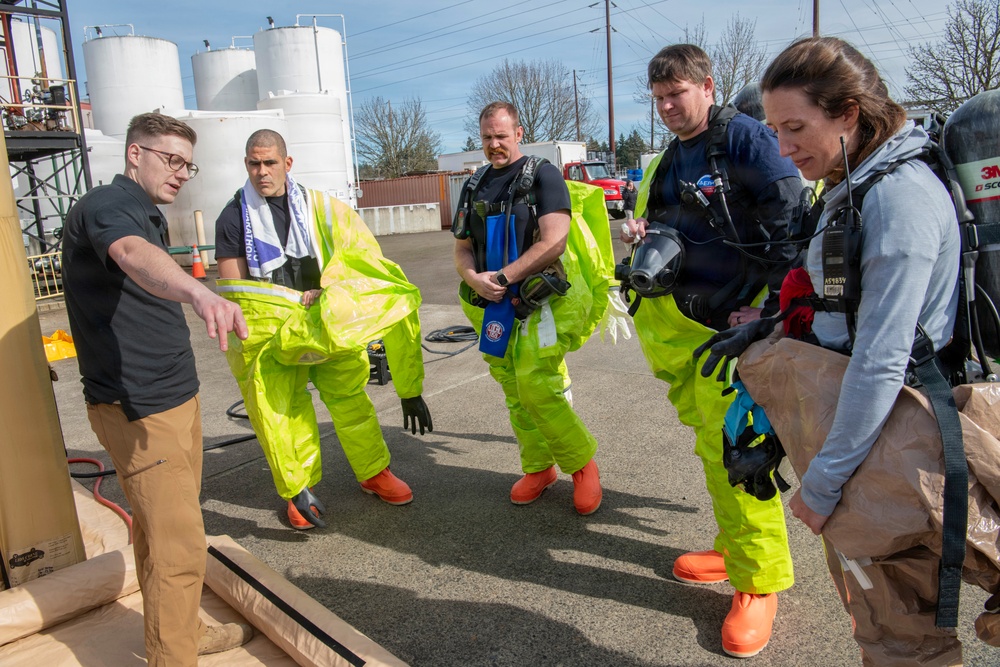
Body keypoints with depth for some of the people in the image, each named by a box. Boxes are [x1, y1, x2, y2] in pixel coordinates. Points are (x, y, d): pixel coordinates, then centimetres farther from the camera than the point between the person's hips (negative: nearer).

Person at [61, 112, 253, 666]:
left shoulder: (147, 214, 15)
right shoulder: (105, 206, -16)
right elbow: (135, 256, -41)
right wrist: (200, 293, -60)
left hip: (176, 396, 9)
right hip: (138, 410, -9)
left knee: (161, 529, 20)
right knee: (179, 547, -6)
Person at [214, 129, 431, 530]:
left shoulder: (316, 207, 4)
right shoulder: (234, 218, -2)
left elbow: (347, 262, 10)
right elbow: (232, 287, -6)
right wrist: (297, 297, -13)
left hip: (325, 323, 2)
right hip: (266, 332, -1)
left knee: (350, 398, 4)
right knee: (279, 414, -2)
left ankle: (374, 473, 22)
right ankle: (298, 491, 17)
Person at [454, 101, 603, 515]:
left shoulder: (542, 175, -3)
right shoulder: (477, 186, 15)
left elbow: (554, 239, -15)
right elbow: (462, 249, 15)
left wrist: (504, 276, -17)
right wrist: (475, 279, -7)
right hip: (496, 305, 6)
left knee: (535, 384, -17)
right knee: (515, 392, 10)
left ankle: (582, 464, 3)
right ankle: (538, 468, 27)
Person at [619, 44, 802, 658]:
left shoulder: (743, 137, -8)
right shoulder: (667, 161, 17)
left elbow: (792, 218, -13)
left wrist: (770, 304, -15)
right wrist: (644, 235, 5)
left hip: (729, 324, -8)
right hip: (674, 320, 8)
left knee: (731, 446, -8)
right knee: (712, 440, 14)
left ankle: (759, 581, 8)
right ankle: (734, 548, 30)